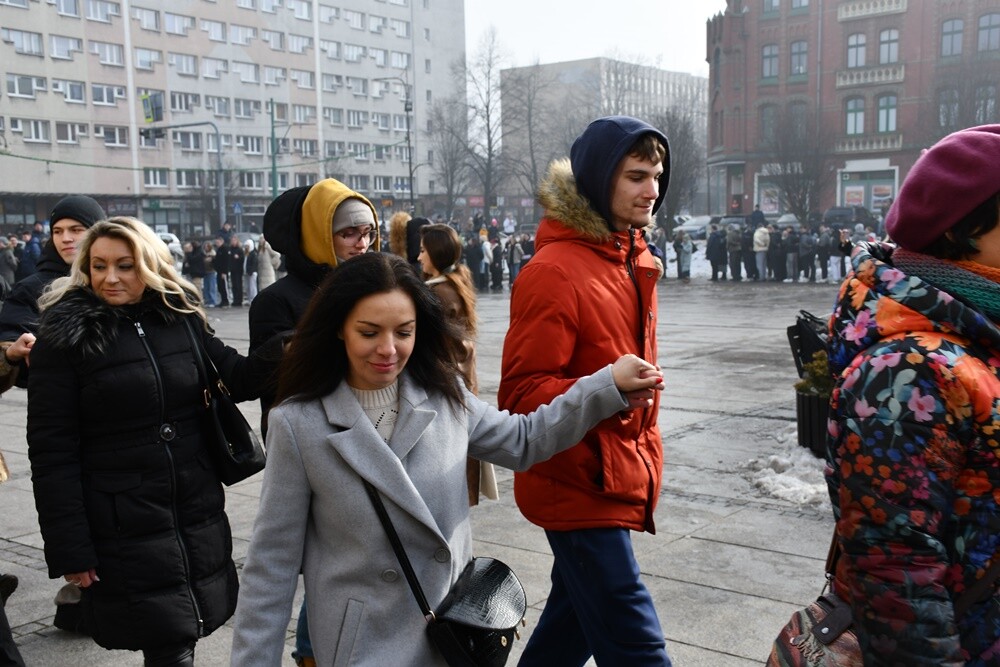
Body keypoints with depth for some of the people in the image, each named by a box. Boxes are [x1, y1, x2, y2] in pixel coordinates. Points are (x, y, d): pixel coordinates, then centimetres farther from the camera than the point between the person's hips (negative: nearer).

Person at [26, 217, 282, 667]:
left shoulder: (181, 318, 4)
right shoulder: (64, 336, -7)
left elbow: (235, 378, 11)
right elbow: (52, 451, -9)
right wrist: (70, 549, -12)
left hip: (198, 519, 4)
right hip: (123, 528, -4)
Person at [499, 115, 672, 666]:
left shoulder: (632, 259, 10)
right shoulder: (554, 270, -17)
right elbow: (520, 393, -17)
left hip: (619, 476, 9)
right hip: (577, 484, -9)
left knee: (575, 620, 20)